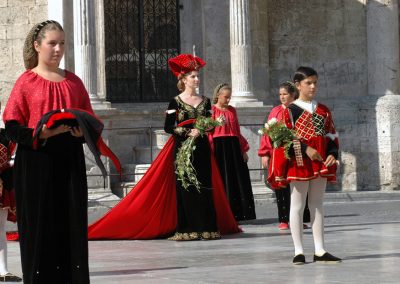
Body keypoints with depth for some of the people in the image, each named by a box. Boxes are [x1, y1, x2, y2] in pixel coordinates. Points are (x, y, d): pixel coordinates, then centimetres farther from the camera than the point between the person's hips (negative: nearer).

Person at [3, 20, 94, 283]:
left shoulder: (74, 81, 13)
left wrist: (83, 131, -6)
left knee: (72, 226, 1)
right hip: (37, 163, -3)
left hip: (70, 162, 4)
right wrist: (42, 133, -19)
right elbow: (12, 126, -4)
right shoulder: (27, 81, 1)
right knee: (41, 229, -3)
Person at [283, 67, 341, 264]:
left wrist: (332, 154, -5)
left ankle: (320, 251, 10)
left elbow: (332, 136, 12)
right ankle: (298, 251, 3)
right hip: (299, 164, -5)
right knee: (297, 205, 0)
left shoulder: (323, 111, 11)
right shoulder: (290, 110, -4)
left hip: (321, 164, 5)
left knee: (317, 205, 8)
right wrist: (305, 149, -19)